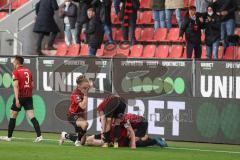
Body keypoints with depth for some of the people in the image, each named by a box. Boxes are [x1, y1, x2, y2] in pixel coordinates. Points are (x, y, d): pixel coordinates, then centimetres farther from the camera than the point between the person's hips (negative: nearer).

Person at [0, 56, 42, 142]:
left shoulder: (16, 72, -7)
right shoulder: (28, 71, 12)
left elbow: (16, 85, -17)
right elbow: (32, 85, 16)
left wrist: (17, 99, -23)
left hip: (20, 96, -5)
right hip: (29, 96, 5)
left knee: (12, 116, 9)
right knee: (31, 116, -2)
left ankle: (9, 137, 16)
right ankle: (39, 135, -17)